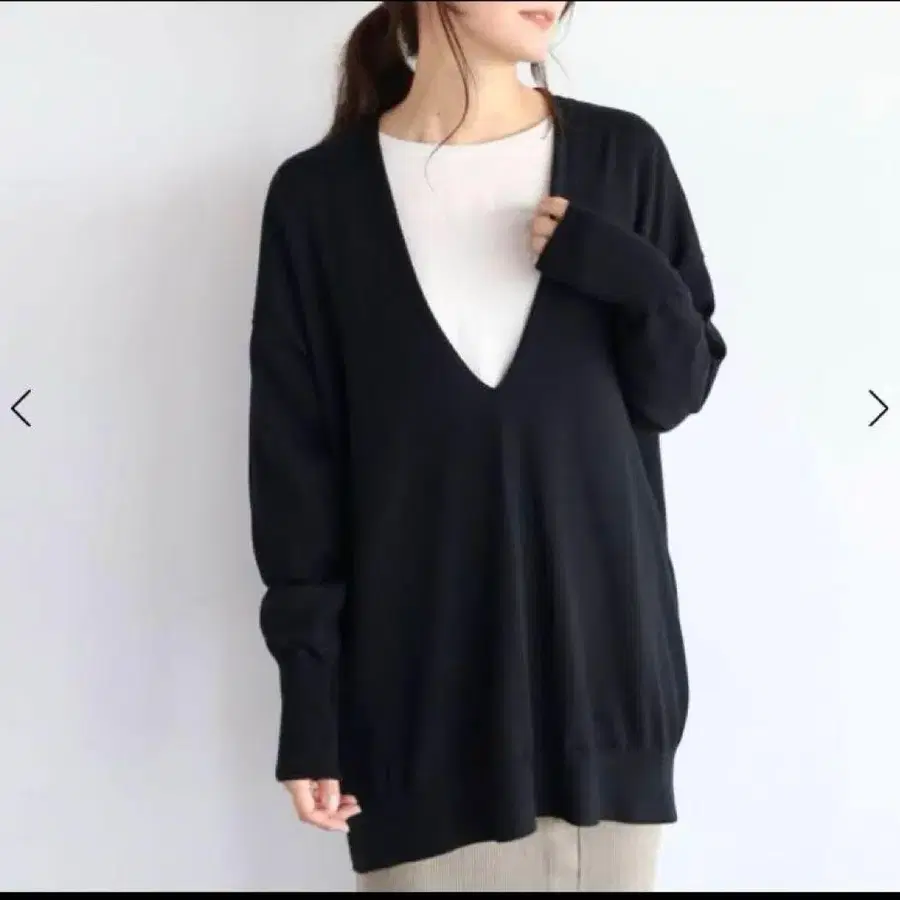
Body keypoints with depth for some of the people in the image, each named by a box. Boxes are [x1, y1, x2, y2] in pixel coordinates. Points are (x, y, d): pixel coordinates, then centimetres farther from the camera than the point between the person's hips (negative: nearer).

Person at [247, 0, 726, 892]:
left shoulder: (621, 155, 0)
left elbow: (678, 390, 4)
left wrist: (627, 276, -16)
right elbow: (295, 460, -2)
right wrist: (309, 702, -4)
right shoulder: (318, 194, -4)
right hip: (421, 677, -1)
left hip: (602, 652, 2)